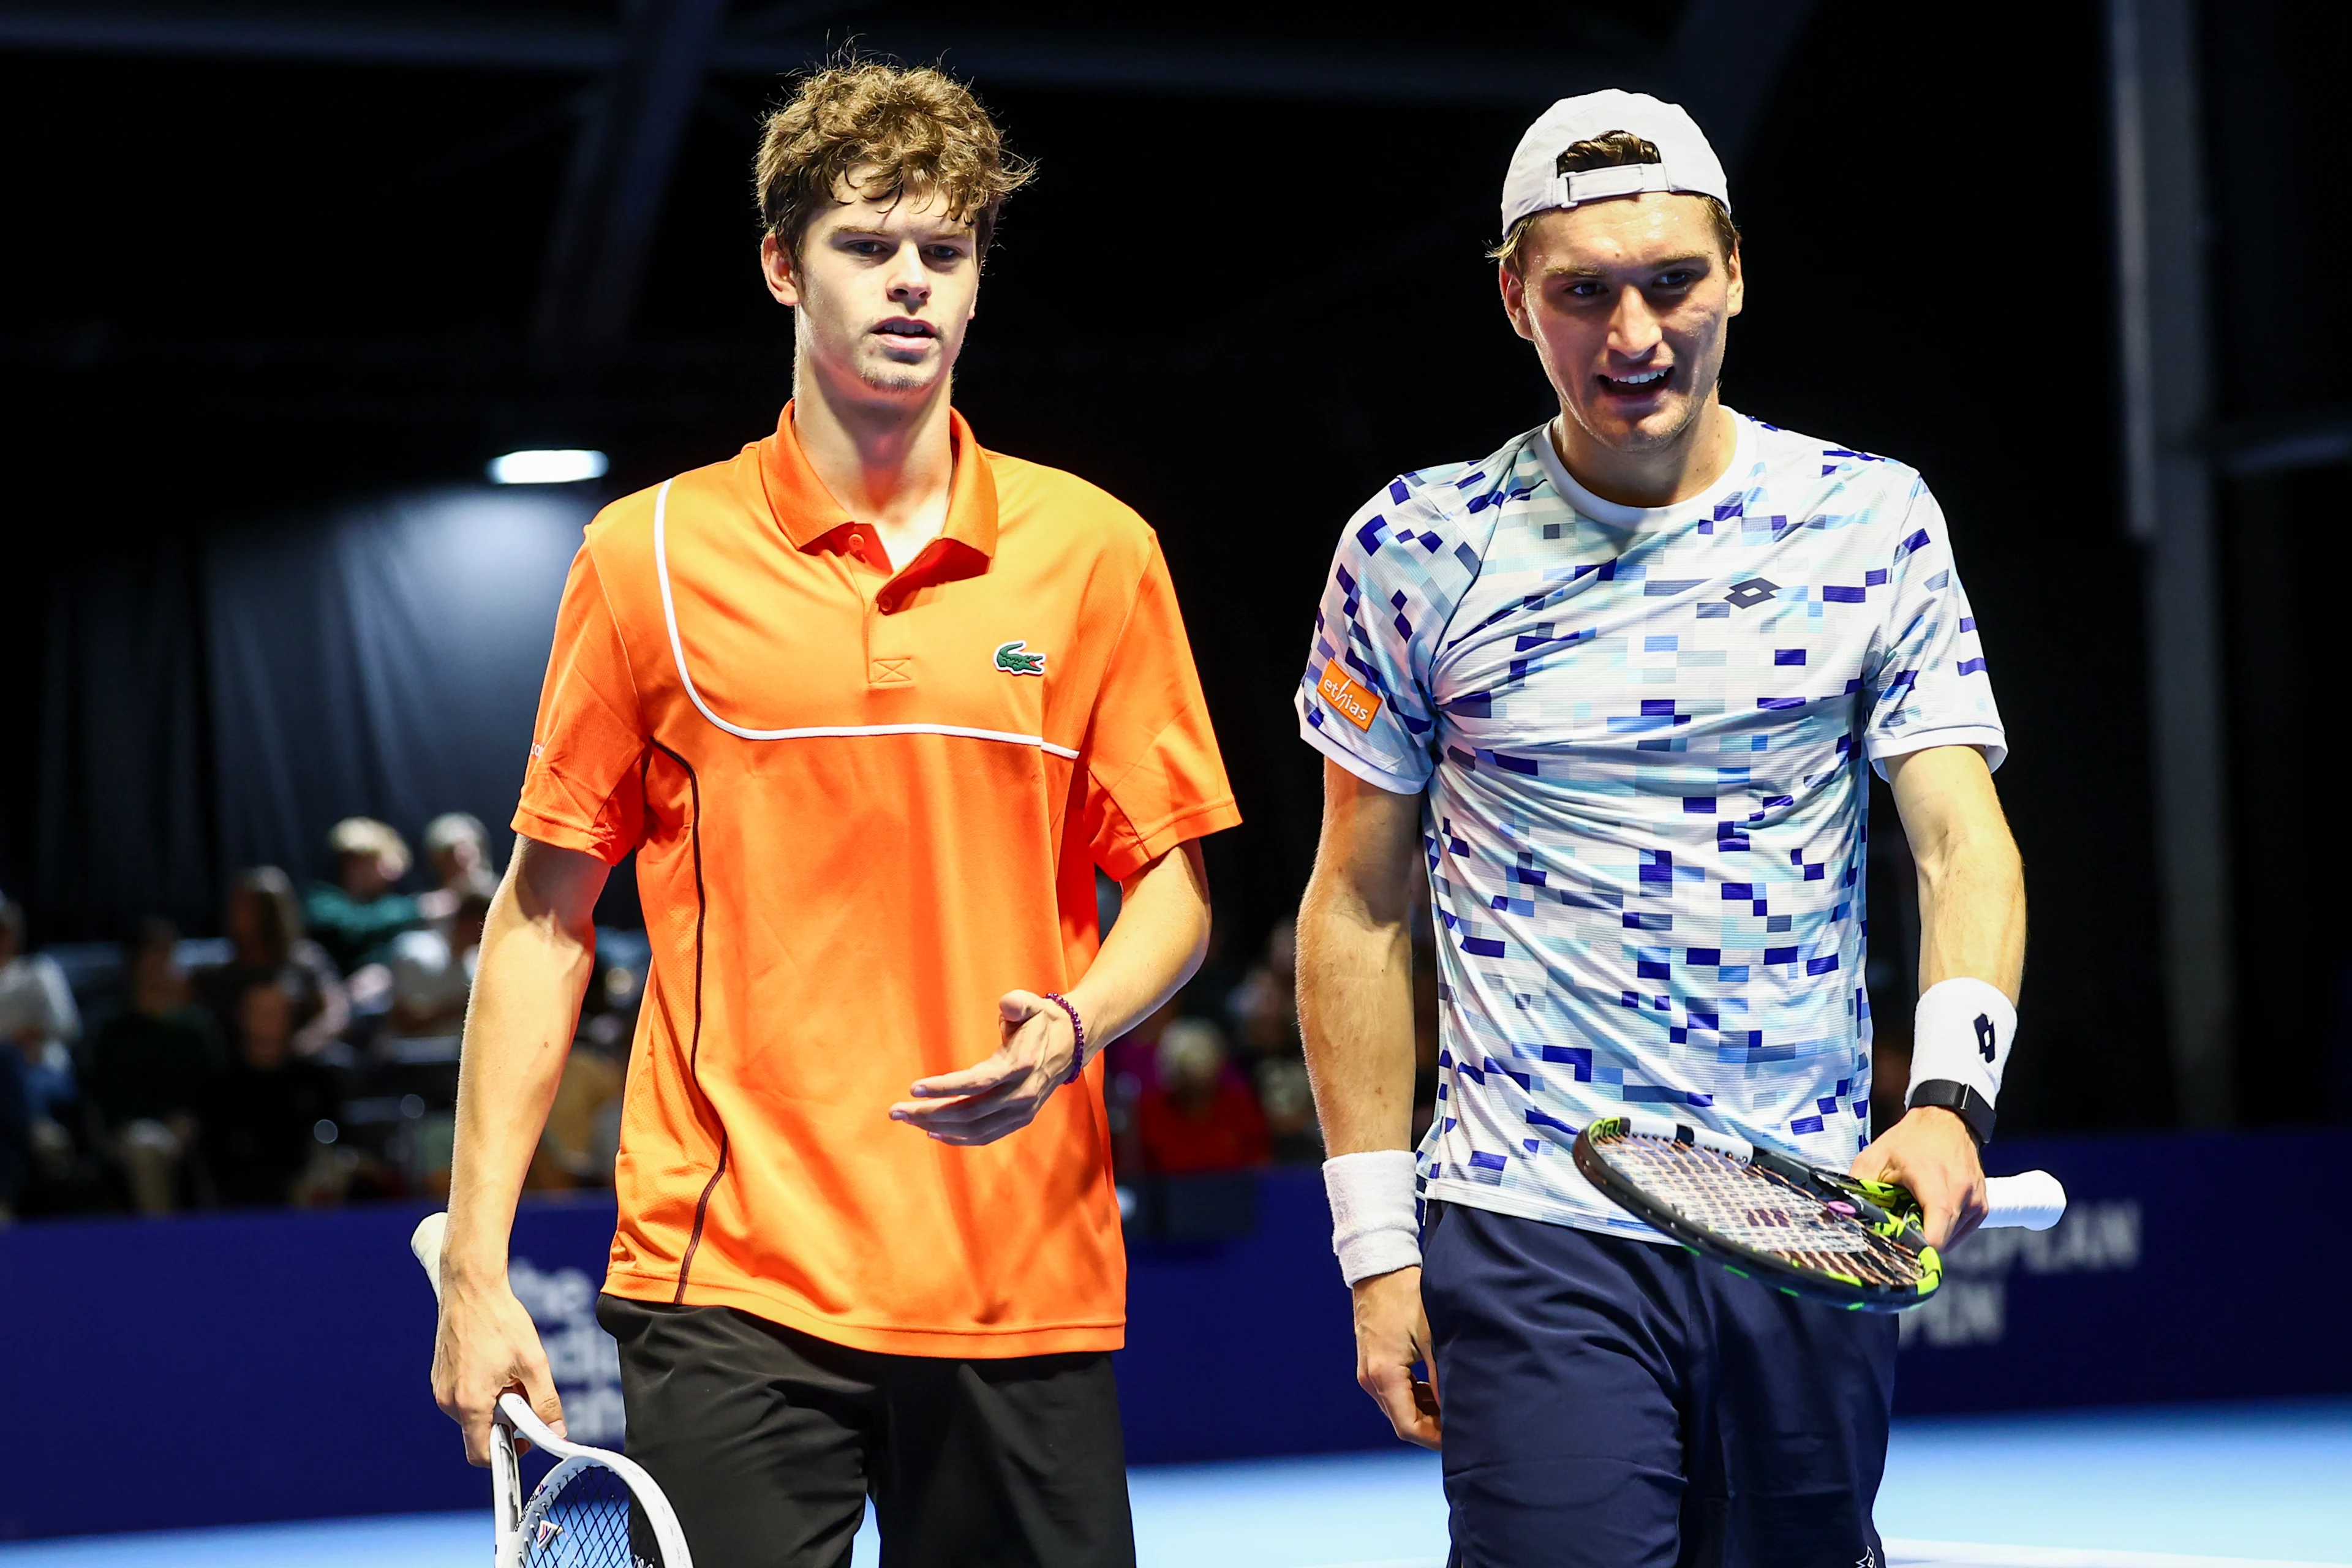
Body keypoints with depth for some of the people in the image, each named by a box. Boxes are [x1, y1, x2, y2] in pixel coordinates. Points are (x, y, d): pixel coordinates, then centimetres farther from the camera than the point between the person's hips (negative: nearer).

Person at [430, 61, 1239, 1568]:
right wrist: (477, 1264, 0)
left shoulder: (1096, 551, 6)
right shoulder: (651, 556, 3)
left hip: (1028, 1282, 1)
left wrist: (1074, 1028, -13)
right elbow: (546, 914, 6)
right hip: (728, 1281, -1)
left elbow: (1171, 880, 10)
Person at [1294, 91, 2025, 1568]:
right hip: (1533, 1238, -2)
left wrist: (1950, 1100, -22)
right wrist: (1378, 1240, 2)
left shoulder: (1874, 520, 3)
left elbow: (1964, 839, -3)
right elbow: (1362, 907, 6)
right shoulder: (1418, 547, 0)